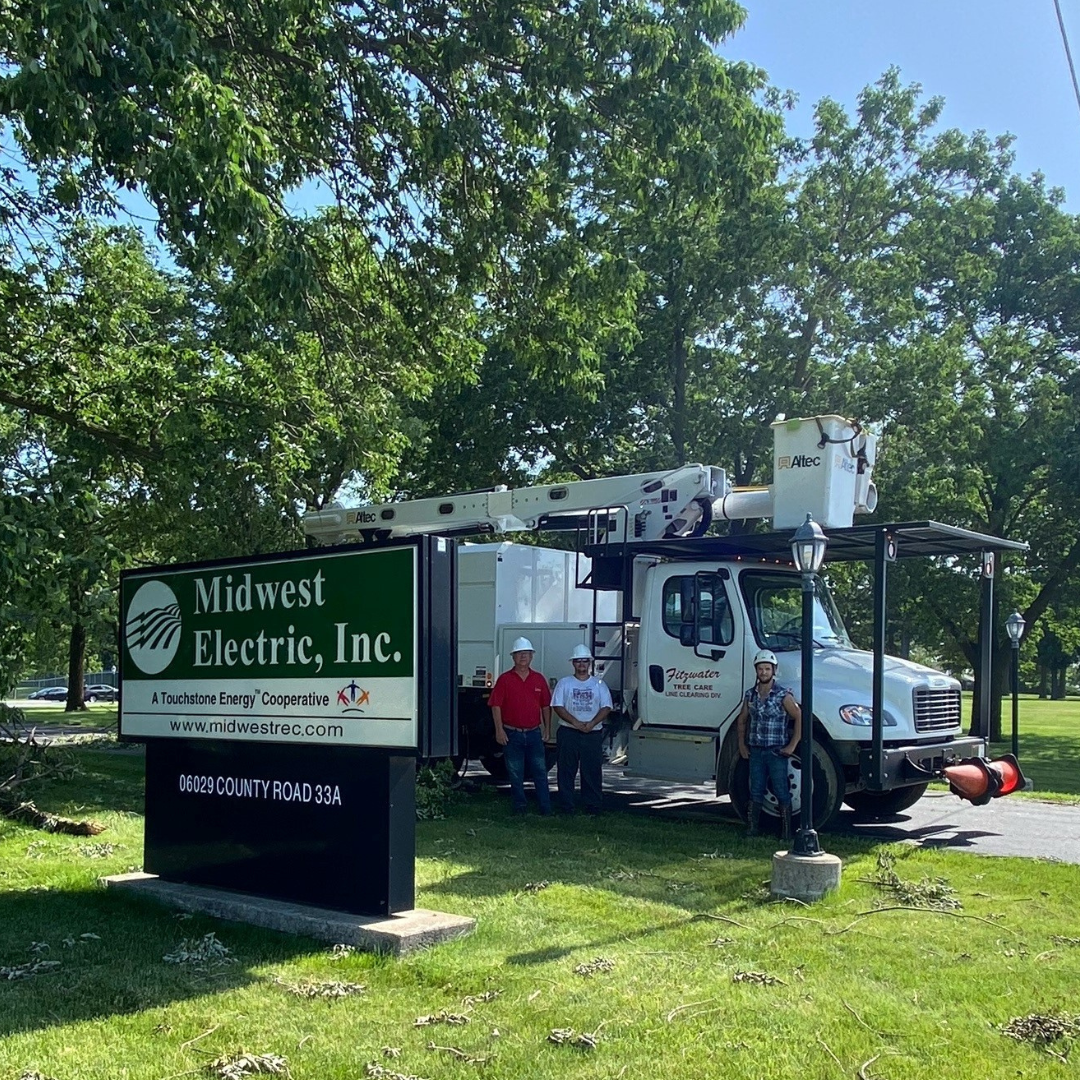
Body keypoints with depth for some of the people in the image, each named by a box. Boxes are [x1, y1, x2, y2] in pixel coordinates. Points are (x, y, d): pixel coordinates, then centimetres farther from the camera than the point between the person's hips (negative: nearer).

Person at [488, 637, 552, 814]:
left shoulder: (539, 679, 8)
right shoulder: (505, 679, -1)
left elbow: (546, 706, 12)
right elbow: (496, 706, -4)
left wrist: (547, 729, 7)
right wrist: (499, 730, -10)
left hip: (534, 733, 2)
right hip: (512, 734, -2)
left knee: (540, 773, 2)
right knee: (515, 775, 4)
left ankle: (546, 810, 6)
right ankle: (519, 810, 13)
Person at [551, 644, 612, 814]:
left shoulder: (599, 684, 10)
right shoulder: (564, 683, 7)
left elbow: (606, 707, 3)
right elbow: (558, 706, -2)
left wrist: (592, 723, -13)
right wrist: (575, 722, -14)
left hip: (593, 734, 1)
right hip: (568, 733, -1)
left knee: (593, 771, 1)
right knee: (567, 771, 0)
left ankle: (593, 806, 8)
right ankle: (566, 807, 5)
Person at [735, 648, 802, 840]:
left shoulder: (783, 695, -7)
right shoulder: (750, 695, 8)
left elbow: (799, 718, -7)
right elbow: (742, 720, 21)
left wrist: (792, 746, -9)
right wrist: (742, 744, 14)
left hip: (776, 752, -5)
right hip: (755, 751, 5)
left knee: (782, 793, 0)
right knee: (755, 792, 8)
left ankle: (786, 832, 5)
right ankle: (751, 830, 12)